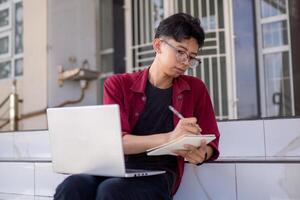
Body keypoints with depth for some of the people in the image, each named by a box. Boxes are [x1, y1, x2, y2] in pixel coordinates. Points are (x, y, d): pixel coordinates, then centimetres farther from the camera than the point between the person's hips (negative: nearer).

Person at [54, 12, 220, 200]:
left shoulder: (195, 89, 11)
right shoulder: (118, 85, 7)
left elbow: (210, 143, 14)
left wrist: (200, 154, -12)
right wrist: (168, 138, -24)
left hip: (158, 176, 0)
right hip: (116, 170, 0)